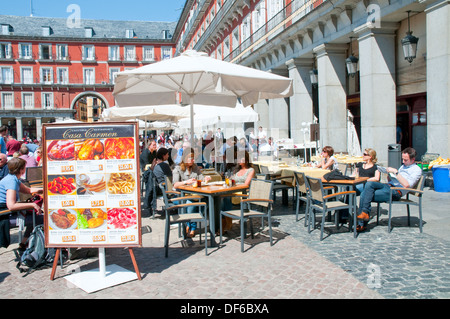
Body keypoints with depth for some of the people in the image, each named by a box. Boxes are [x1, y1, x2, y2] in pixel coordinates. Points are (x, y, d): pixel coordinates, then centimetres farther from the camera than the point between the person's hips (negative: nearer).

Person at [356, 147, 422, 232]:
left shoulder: (417, 170, 2)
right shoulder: (403, 166, 28)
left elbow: (406, 185, -14)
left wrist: (395, 172, -13)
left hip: (396, 191, -8)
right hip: (388, 185, 8)